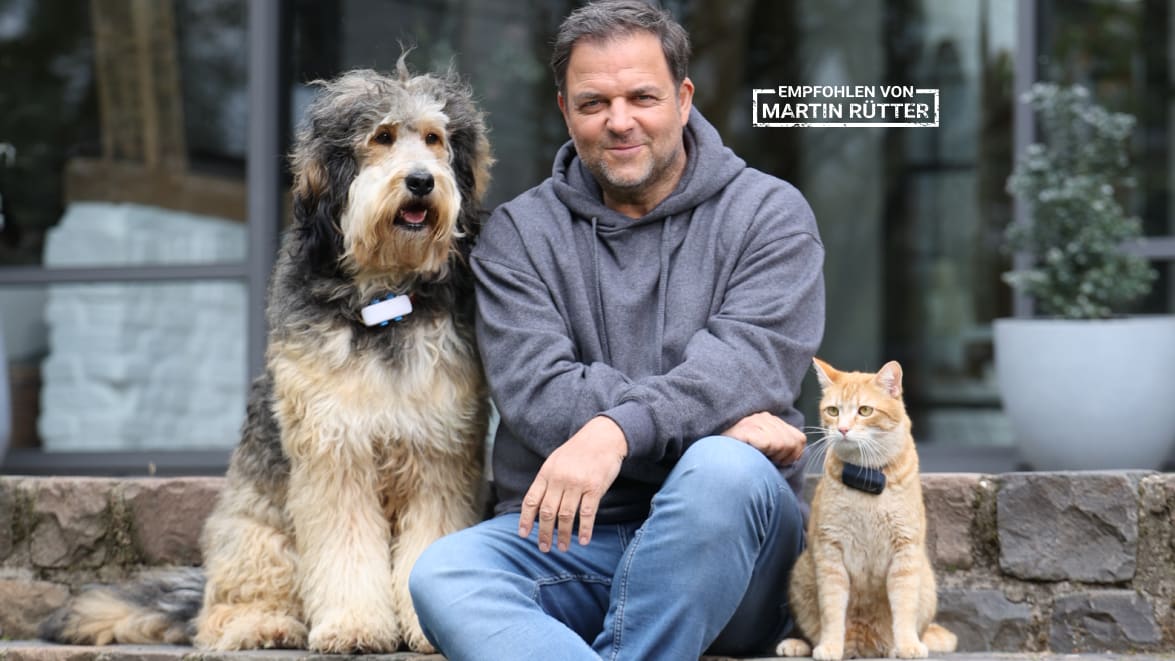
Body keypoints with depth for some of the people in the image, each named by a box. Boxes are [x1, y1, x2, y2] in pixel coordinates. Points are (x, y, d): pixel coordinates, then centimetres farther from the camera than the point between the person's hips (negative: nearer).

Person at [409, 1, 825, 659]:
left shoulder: (768, 212, 6)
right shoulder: (519, 234, 10)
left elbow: (749, 363, -12)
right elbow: (536, 390, -7)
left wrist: (617, 431, -30)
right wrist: (718, 418, -18)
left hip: (725, 548, -1)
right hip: (563, 535, 2)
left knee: (726, 472, -35)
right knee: (443, 575, -28)